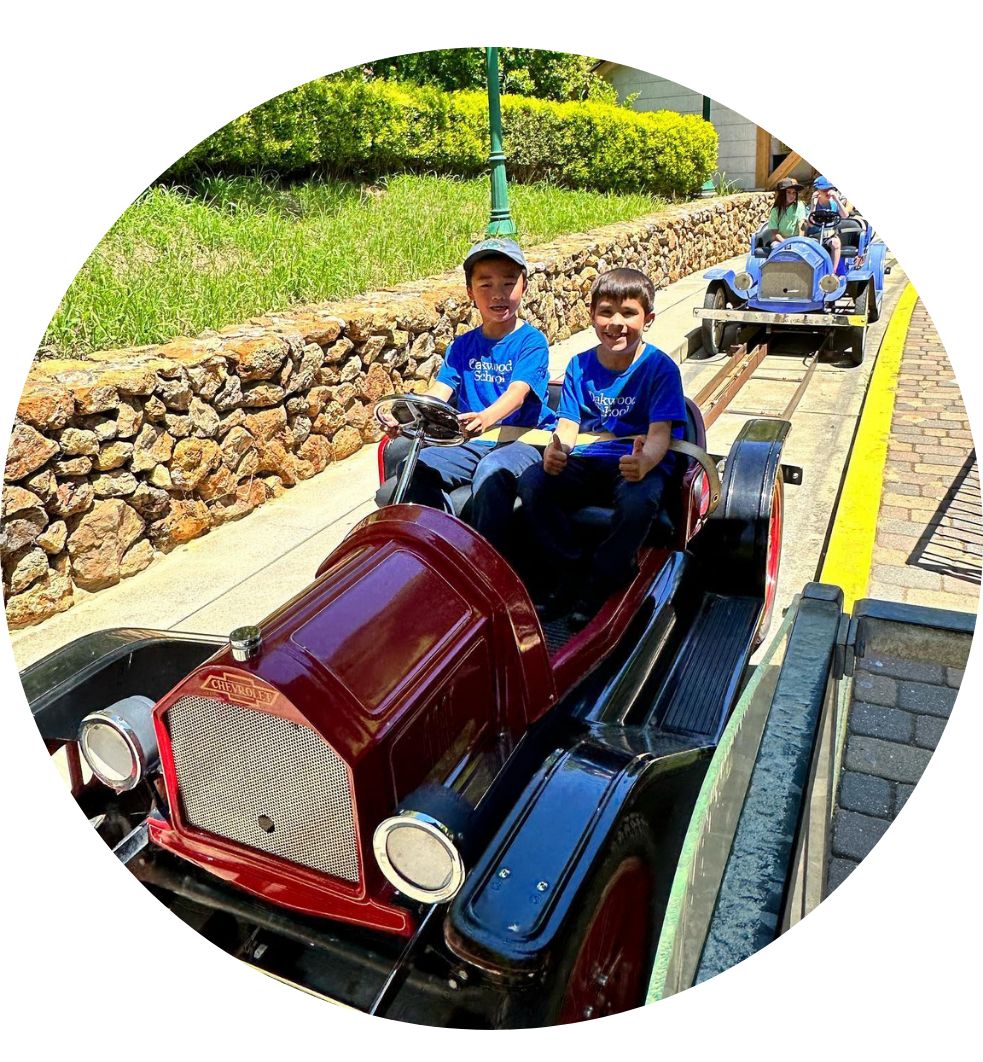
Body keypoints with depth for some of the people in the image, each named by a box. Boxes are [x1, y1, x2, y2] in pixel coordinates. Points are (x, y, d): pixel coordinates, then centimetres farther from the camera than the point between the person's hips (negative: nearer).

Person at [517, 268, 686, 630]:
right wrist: (556, 449, -26)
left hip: (639, 464, -3)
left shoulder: (661, 368, -6)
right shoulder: (579, 366, 6)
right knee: (531, 483, -22)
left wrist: (646, 461, -41)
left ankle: (600, 584, -13)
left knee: (639, 500, -37)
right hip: (588, 463, 4)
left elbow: (660, 432, -17)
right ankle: (568, 574, -8)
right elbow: (568, 425, 0)